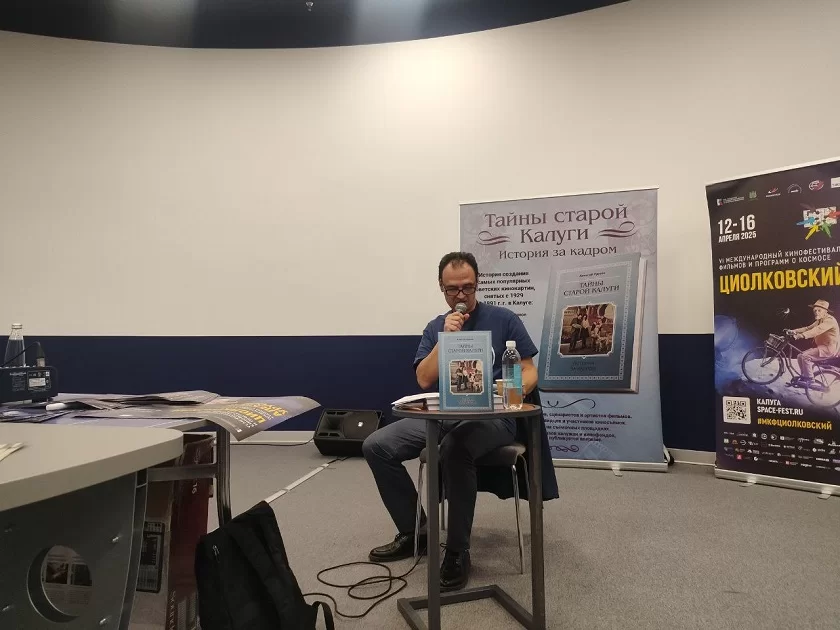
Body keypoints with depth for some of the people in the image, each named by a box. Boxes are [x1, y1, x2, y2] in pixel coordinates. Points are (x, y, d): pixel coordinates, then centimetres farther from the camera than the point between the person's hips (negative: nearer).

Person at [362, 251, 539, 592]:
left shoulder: (503, 319, 3)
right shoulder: (435, 328, 12)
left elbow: (530, 372, 0)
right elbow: (424, 380, 0)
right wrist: (446, 338, -10)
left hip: (491, 416, -4)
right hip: (441, 413, 5)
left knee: (454, 449, -38)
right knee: (376, 446, -13)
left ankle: (458, 552, -19)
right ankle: (415, 531, 4)